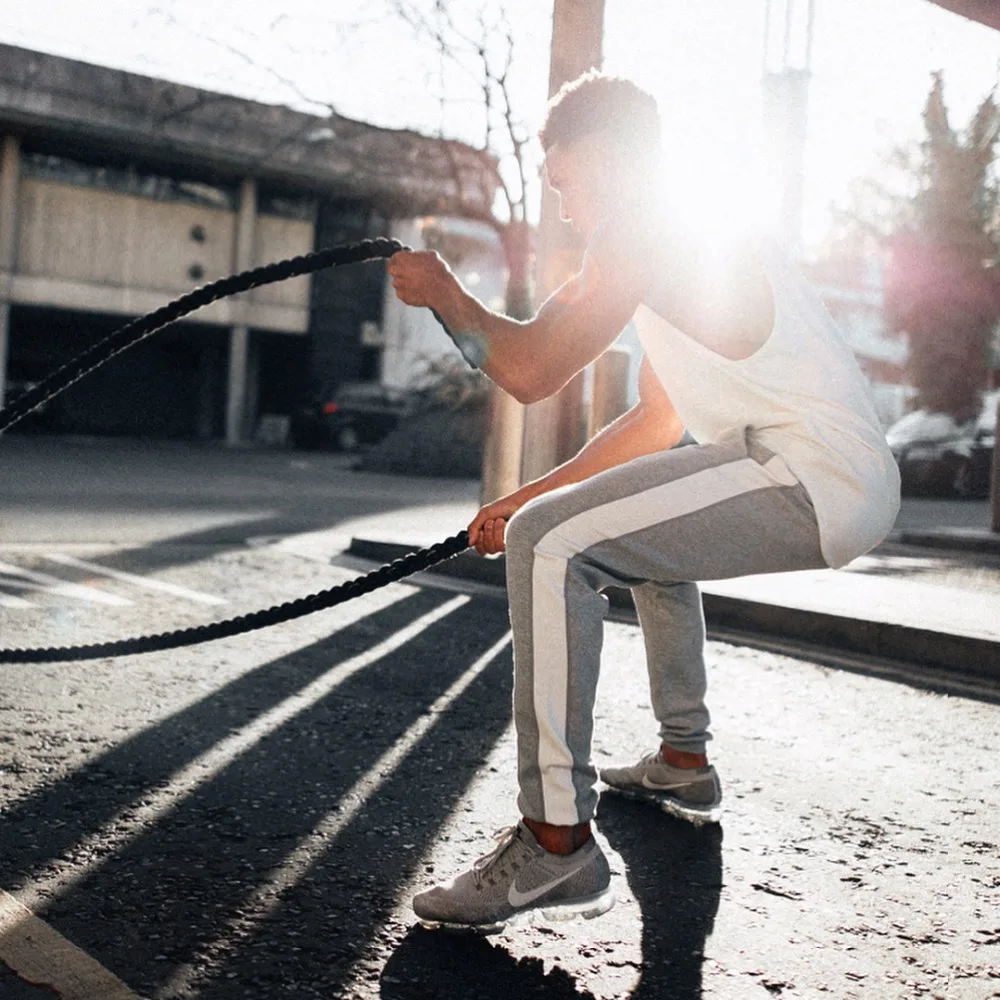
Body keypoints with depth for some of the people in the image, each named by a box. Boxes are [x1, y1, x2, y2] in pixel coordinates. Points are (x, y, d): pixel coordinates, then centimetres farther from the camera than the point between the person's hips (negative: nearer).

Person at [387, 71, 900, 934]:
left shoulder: (641, 228, -8)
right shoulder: (683, 239, 24)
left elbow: (533, 371, -16)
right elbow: (658, 423, 27)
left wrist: (446, 296, 3)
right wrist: (534, 494, 25)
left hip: (817, 477, -11)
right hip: (851, 481, 11)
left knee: (551, 543, -18)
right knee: (649, 527, 34)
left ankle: (557, 842, -15)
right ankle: (683, 763, 39)